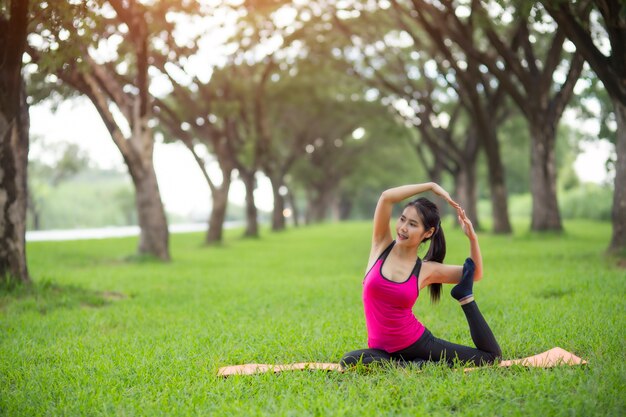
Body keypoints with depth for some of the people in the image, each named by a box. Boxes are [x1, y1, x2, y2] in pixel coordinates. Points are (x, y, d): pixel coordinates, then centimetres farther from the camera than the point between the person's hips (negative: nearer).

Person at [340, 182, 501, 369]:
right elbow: (386, 197, -16)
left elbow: (475, 274, 8)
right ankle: (411, 365, -17)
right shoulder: (381, 245, -3)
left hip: (418, 342, 0)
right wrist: (431, 186, -12)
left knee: (491, 355, -7)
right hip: (382, 350, 0)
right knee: (349, 362, -35)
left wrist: (472, 238, -8)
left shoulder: (426, 270, -2)